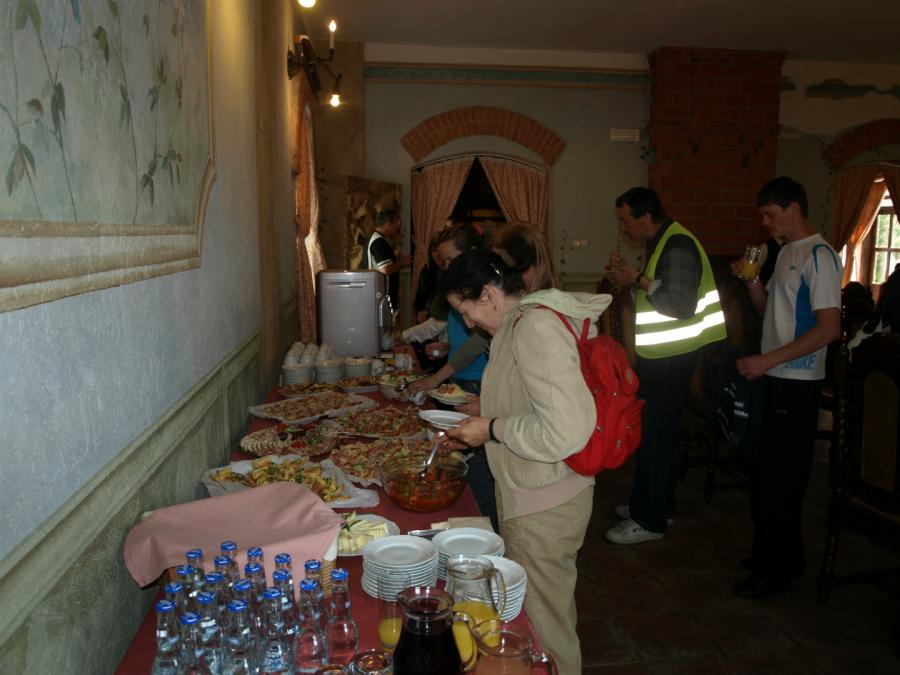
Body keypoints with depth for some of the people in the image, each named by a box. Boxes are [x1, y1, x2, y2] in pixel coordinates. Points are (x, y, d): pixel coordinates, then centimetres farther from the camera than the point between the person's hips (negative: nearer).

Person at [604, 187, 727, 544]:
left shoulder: (677, 246, -18)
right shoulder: (660, 243, 13)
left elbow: (681, 305, -25)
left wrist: (639, 280, -19)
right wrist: (629, 275, 5)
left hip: (671, 357, -10)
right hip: (661, 353, 10)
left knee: (654, 434, -5)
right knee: (662, 430, 18)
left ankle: (649, 520, 6)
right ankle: (659, 505, 32)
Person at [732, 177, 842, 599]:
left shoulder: (819, 256, -12)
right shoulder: (786, 252, 14)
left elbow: (829, 328, -19)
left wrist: (767, 360, -22)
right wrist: (751, 280, 4)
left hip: (797, 385, -8)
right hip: (775, 379, 8)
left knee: (777, 480, -1)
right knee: (769, 476, 15)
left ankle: (774, 570, 12)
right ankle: (784, 556, 30)